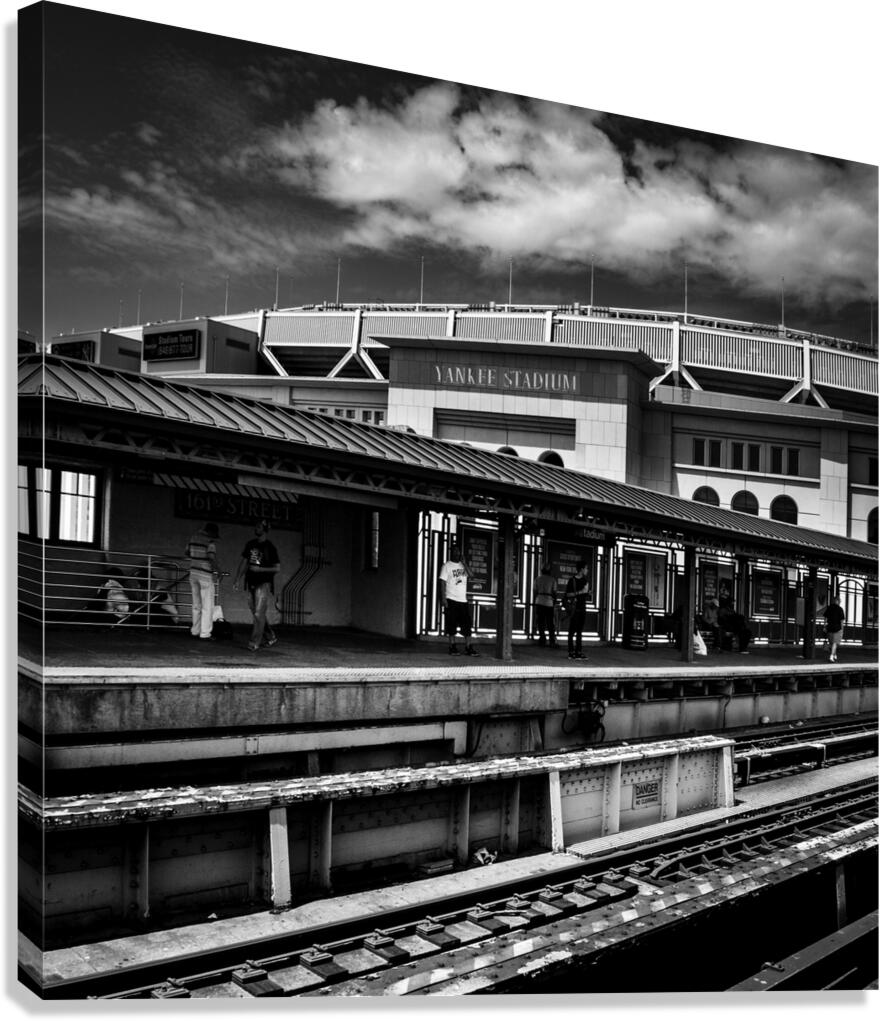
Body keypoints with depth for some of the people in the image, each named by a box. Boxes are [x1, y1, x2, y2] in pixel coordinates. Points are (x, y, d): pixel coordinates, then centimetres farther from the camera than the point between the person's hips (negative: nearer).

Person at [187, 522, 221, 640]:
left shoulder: (193, 536, 8)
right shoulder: (210, 541, -12)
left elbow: (187, 552, 18)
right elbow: (212, 558, -22)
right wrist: (217, 569, -7)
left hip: (193, 572, 7)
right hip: (206, 575, -7)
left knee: (196, 605, 16)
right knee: (207, 606, 0)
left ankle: (195, 631, 22)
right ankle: (205, 634, 0)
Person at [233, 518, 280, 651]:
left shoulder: (270, 548, -5)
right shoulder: (250, 544, 11)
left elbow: (277, 568, -6)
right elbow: (243, 562, 15)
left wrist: (259, 569, -15)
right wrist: (236, 580, 11)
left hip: (264, 584, -6)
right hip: (251, 584, 6)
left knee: (259, 614, -11)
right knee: (256, 614, 11)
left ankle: (254, 643, -8)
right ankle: (270, 637, 27)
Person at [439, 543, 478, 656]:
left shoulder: (462, 565, 14)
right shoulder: (447, 566, 0)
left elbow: (470, 574, -3)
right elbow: (443, 582, -5)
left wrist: (463, 562, -5)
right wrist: (443, 598, -13)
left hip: (463, 600, 5)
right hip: (451, 600, -4)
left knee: (467, 624, 1)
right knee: (452, 624, -2)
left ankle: (468, 648, 2)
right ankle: (453, 647, 4)